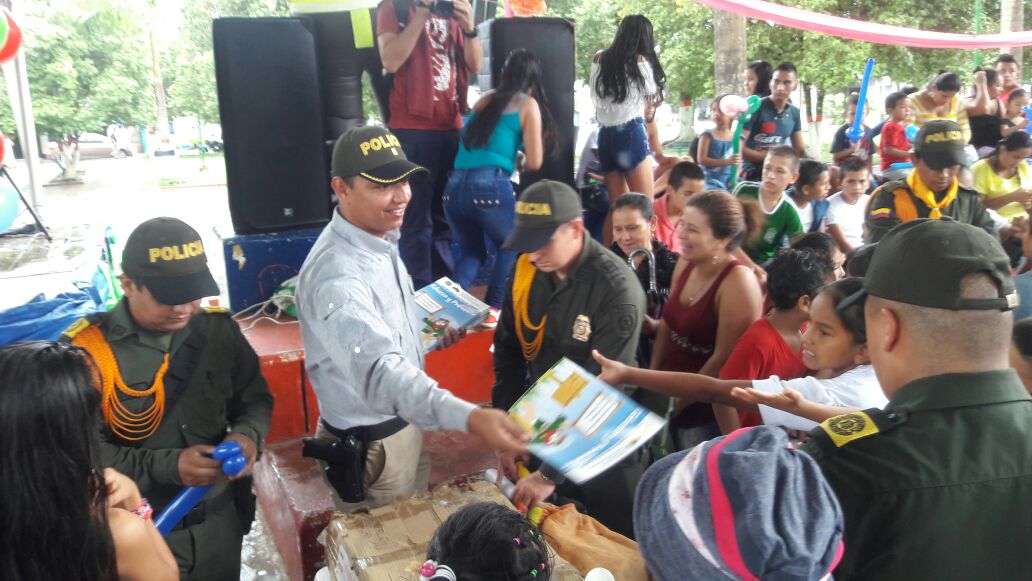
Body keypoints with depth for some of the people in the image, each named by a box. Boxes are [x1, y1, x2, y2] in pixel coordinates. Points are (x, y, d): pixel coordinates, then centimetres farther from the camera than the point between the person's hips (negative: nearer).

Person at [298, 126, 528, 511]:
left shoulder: (381, 239, -1)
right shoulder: (336, 274, -31)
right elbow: (379, 370, -46)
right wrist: (469, 417, -58)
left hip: (404, 422, 8)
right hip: (369, 442, -8)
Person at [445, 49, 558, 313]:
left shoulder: (485, 99, 20)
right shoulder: (528, 104, 7)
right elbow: (534, 162, 3)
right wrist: (517, 165, 23)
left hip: (454, 187, 5)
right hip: (490, 186, -4)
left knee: (471, 250, 26)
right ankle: (493, 307, 7)